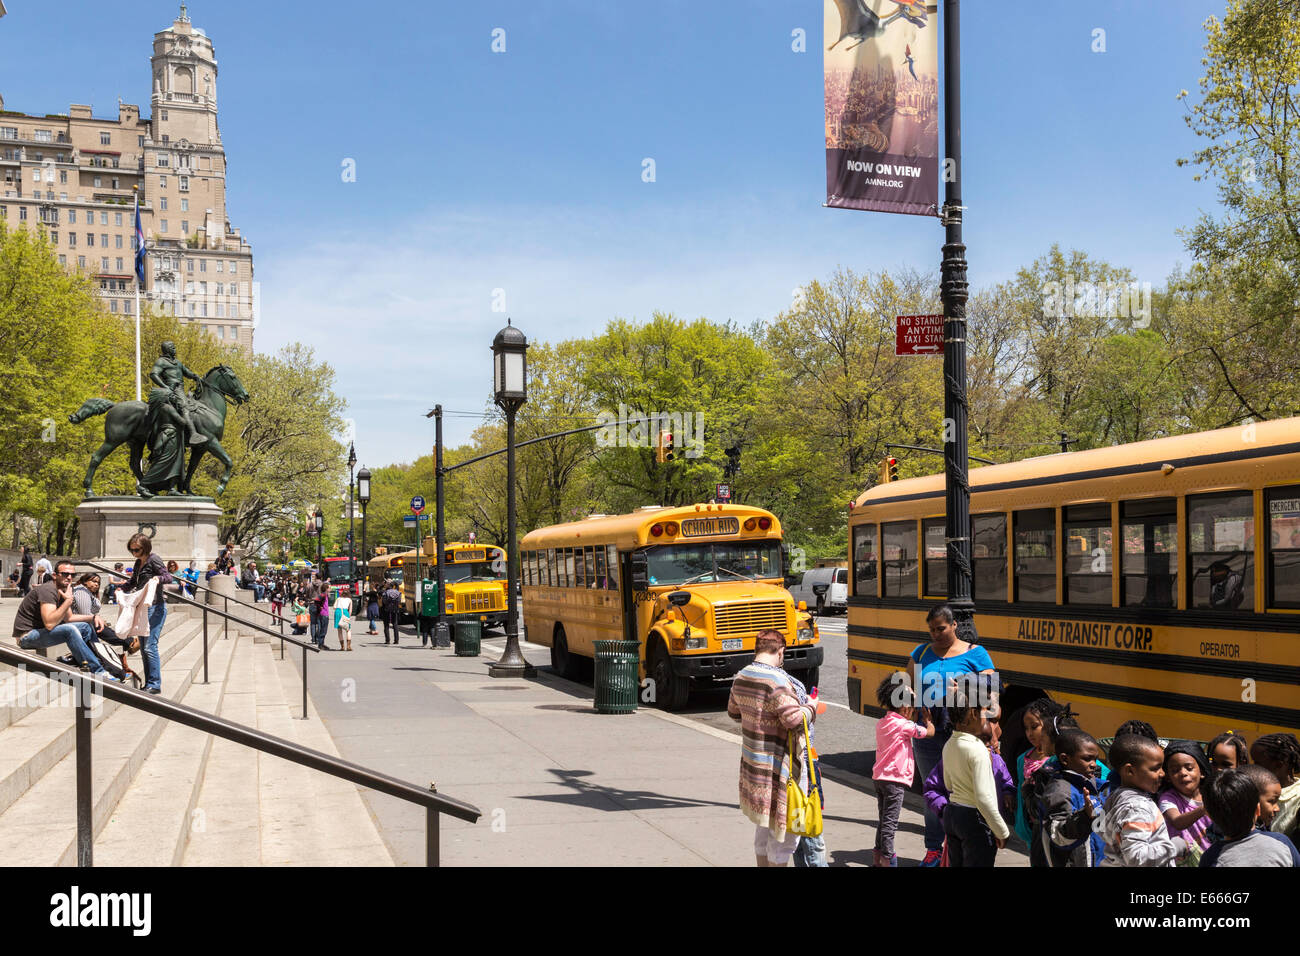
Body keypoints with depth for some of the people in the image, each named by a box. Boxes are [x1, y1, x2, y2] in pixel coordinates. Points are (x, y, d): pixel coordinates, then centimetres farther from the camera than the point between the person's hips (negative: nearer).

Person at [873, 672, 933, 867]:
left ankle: (877, 857, 23)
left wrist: (915, 719, 10)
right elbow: (930, 732, -5)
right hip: (895, 780, -8)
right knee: (890, 822, -5)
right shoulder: (904, 725, -13)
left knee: (883, 820, 17)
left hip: (879, 777, 8)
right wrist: (926, 718, 12)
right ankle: (887, 859, -3)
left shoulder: (881, 723, 9)